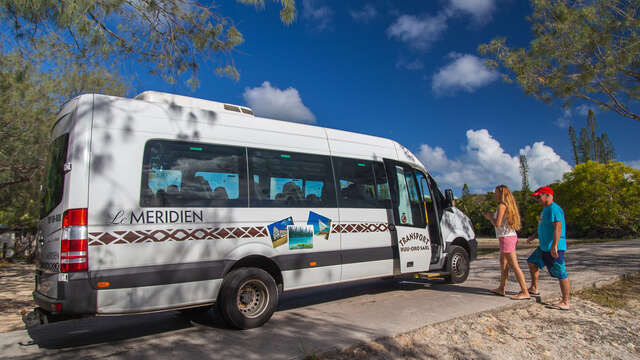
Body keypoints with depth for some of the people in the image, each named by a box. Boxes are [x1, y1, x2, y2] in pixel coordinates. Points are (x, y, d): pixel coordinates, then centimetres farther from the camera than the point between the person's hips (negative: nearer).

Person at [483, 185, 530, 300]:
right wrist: (490, 218, 16)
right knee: (503, 264, 16)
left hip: (506, 237, -10)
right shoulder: (508, 205, 15)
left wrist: (490, 217, -3)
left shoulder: (502, 205, -14)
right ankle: (501, 289, 24)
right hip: (510, 236, 10)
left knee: (514, 266, -8)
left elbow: (498, 224, -20)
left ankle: (525, 292, -6)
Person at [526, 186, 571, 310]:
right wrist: (534, 236, 22)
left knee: (561, 274, -5)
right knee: (532, 262, 21)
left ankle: (565, 303, 0)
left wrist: (554, 246, -30)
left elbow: (558, 227, -25)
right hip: (544, 247, 11)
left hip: (554, 248, -11)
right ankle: (534, 288, 32)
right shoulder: (546, 209, 15)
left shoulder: (554, 209, -17)